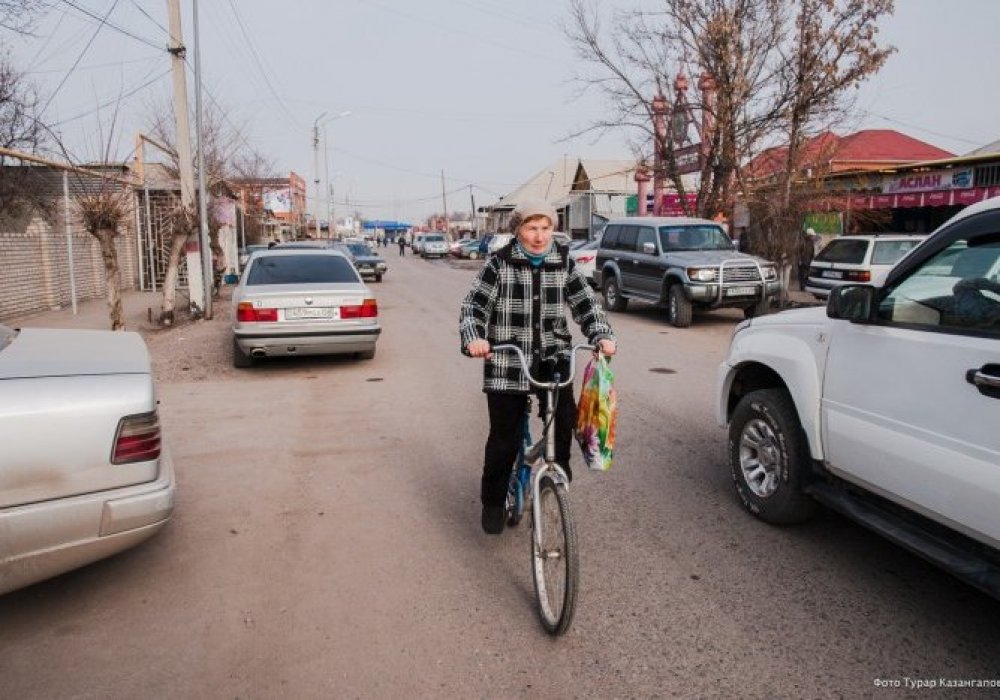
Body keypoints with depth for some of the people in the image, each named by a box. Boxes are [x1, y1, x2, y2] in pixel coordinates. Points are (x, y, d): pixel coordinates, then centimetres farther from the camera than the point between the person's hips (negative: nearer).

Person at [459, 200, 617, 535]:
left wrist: (602, 336, -16)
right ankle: (493, 502, 24)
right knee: (504, 438, 1)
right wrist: (473, 339, -27)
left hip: (552, 359, 2)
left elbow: (586, 304, 2)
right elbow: (473, 306, -8)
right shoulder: (499, 263, -4)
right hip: (507, 362, -2)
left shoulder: (564, 264, 3)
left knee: (565, 417, -17)